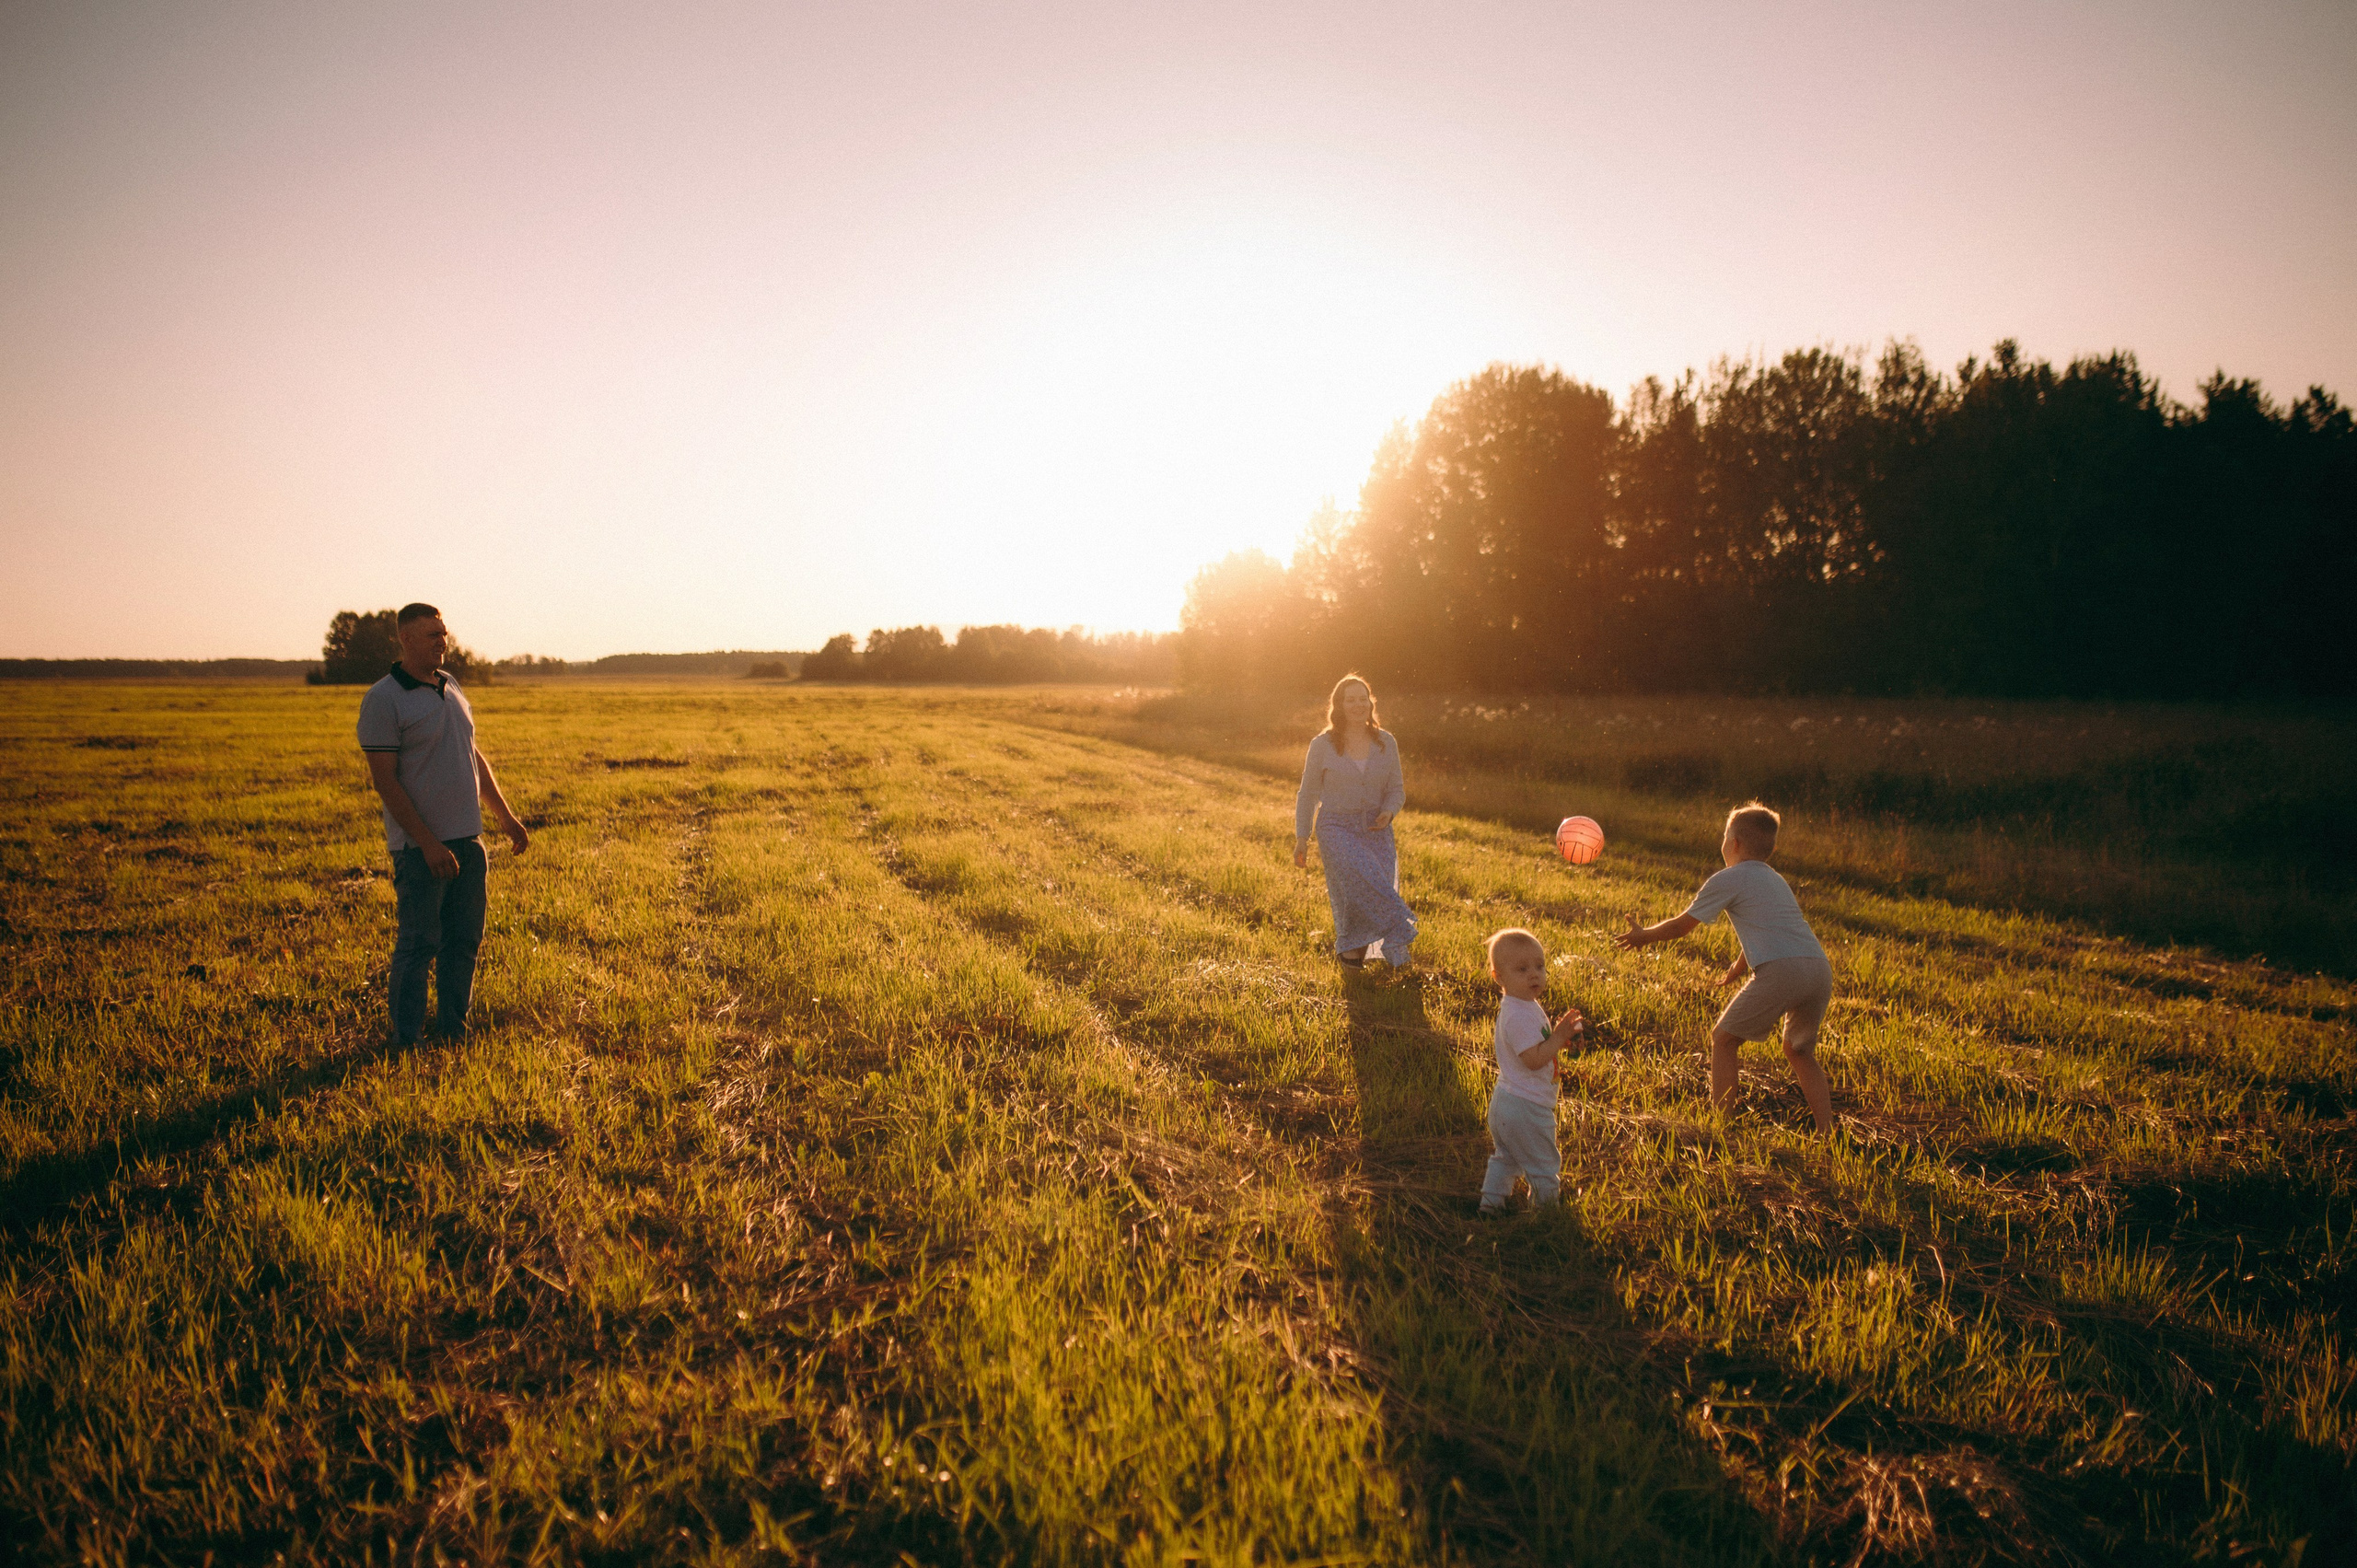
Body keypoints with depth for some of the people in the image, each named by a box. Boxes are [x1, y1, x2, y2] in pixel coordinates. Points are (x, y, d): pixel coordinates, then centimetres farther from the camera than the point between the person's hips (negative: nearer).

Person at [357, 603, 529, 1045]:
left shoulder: (450, 686, 13)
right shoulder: (383, 699, -10)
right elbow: (384, 780, -14)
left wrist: (506, 816, 19)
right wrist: (428, 843, -19)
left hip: (468, 839, 7)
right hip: (420, 847, -7)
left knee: (464, 941, 10)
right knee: (419, 945, -2)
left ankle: (453, 1031, 21)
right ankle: (407, 1045, 8)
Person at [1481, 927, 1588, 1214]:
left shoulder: (1524, 1006, 7)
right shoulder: (1520, 1015, -26)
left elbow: (1539, 1043, 17)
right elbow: (1534, 1059, -30)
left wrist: (1561, 1035, 0)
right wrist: (1560, 1038, -23)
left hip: (1506, 1101, 11)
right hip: (1527, 1107, -10)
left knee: (1505, 1158, 25)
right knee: (1544, 1166, 8)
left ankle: (1491, 1203, 35)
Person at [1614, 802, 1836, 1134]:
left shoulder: (1727, 880, 7)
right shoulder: (1776, 880, 29)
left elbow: (1682, 925, 14)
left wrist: (1642, 935, 32)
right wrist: (1739, 968, 61)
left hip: (1782, 971, -7)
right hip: (1820, 970, 7)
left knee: (1723, 1040, 9)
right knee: (1799, 1051, 25)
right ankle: (1826, 1134, 18)